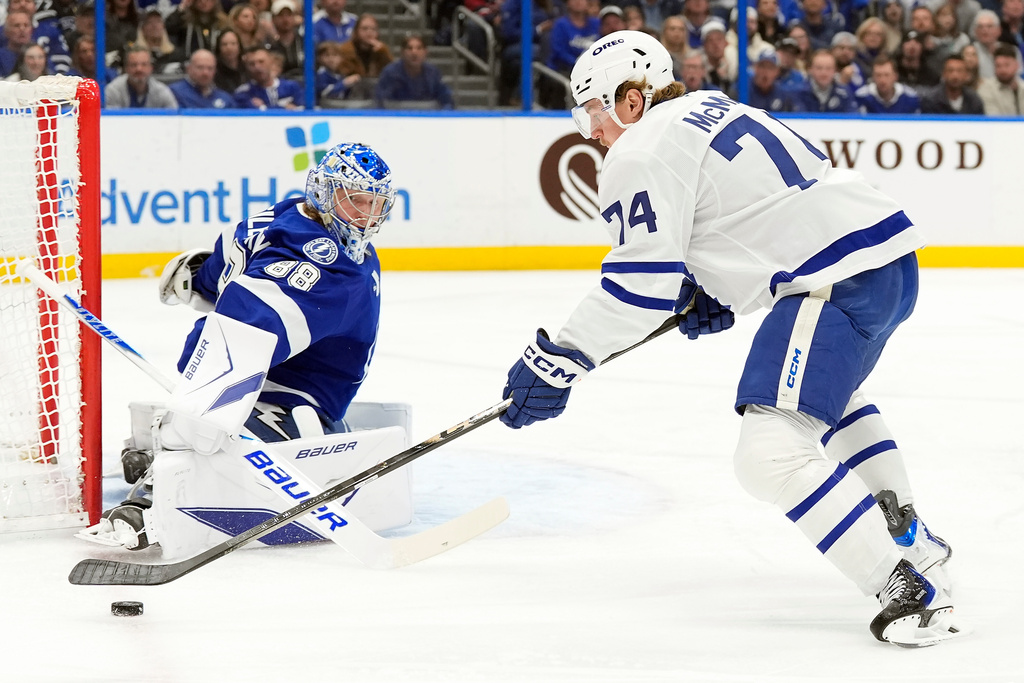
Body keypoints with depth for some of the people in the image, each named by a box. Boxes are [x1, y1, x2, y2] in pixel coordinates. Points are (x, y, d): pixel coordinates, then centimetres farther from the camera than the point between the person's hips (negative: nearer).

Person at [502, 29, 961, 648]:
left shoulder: (642, 153, -6)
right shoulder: (711, 109, 24)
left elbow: (641, 283, -13)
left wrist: (559, 360, -10)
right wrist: (715, 297, 23)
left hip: (840, 282, -11)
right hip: (892, 257, 11)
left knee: (772, 452, -15)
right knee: (828, 389, 38)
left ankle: (912, 590, -18)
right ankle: (909, 534, 42)